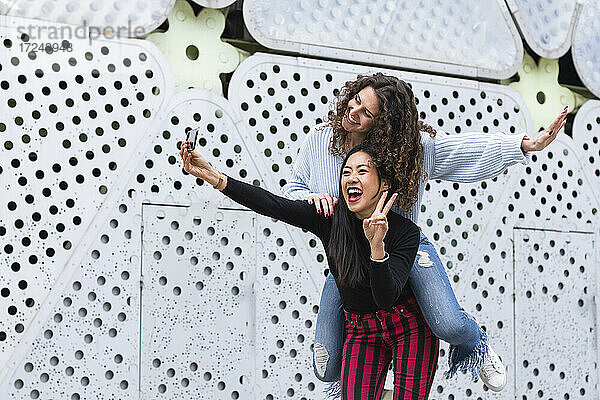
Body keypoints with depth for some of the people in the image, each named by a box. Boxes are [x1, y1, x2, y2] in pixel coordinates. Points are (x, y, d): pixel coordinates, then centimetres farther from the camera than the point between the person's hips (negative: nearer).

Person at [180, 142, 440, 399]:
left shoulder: (406, 232, -19)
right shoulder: (329, 218, -13)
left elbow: (386, 298, -30)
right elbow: (272, 205, -25)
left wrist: (377, 246, -46)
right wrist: (214, 177, -36)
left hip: (409, 329, -2)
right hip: (361, 332, 2)